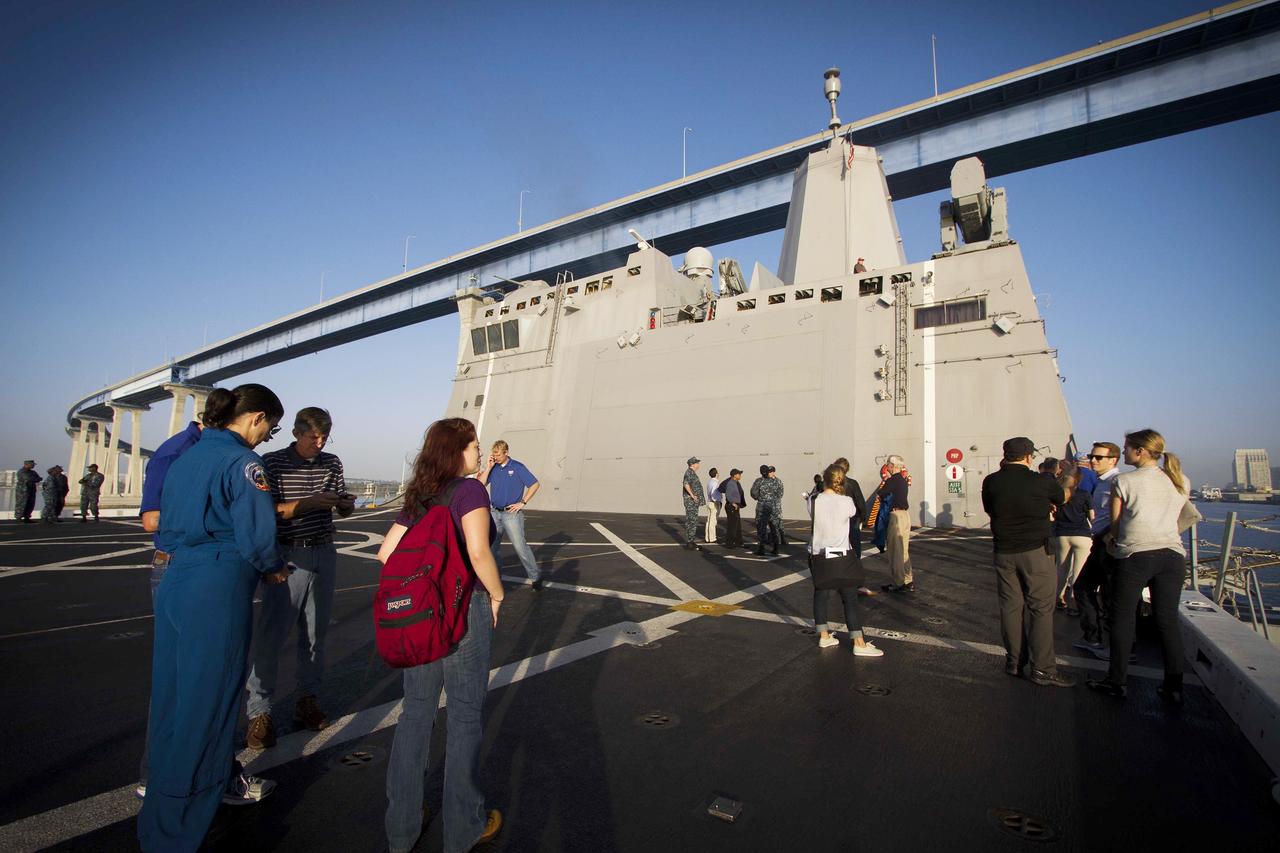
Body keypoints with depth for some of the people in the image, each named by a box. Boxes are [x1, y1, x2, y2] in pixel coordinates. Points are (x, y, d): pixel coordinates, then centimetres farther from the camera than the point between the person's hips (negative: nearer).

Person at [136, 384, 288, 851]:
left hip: (174, 582, 9)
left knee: (172, 695, 20)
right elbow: (256, 536, -18)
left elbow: (165, 522, 19)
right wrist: (274, 569, 0)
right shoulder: (242, 461, -14)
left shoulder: (187, 455, 13)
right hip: (217, 590, -9)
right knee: (205, 705, 4)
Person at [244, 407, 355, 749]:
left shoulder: (332, 463, 9)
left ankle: (308, 701, 25)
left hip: (324, 555, 4)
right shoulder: (273, 463, -4)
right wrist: (310, 503, -22)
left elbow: (344, 509, 16)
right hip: (287, 557, -4)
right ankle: (259, 711, 11)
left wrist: (347, 503, -7)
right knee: (271, 635, -2)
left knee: (316, 633, 11)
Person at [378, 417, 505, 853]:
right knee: (465, 717, 9)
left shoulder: (418, 497, 8)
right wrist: (496, 594, -11)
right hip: (464, 609, -6)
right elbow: (478, 551, -26)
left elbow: (386, 552, 8)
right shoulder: (470, 489, -14)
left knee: (416, 712, 18)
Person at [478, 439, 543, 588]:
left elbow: (535, 484, -7)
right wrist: (489, 466, -8)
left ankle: (536, 577, 3)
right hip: (495, 513, 5)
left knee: (520, 546, -7)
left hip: (512, 514, -5)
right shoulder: (492, 467, 6)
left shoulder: (517, 467, -7)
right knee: (490, 546, 12)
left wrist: (522, 503, -9)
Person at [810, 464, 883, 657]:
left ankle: (824, 636, 24)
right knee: (850, 598, 5)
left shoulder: (814, 502, -9)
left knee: (820, 594, 14)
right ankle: (859, 643, 8)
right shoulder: (846, 502, -14)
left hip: (818, 555, 3)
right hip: (841, 555, -2)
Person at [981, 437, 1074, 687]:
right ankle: (1042, 668, 4)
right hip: (1036, 551, -3)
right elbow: (1062, 498, 12)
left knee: (1011, 606, 10)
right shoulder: (1041, 481, -10)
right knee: (1041, 608, 2)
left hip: (1004, 552, 4)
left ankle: (1014, 662, 18)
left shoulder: (991, 482, -2)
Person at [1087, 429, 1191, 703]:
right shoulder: (1181, 482, 8)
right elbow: (1168, 518, 17)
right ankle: (1174, 687, 15)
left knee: (1123, 618, 5)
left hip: (1135, 556, -4)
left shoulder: (1123, 482, -6)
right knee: (1168, 620, 10)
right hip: (1173, 554, 4)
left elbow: (1115, 526, 0)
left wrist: (1113, 545, 19)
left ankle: (1116, 681, 12)